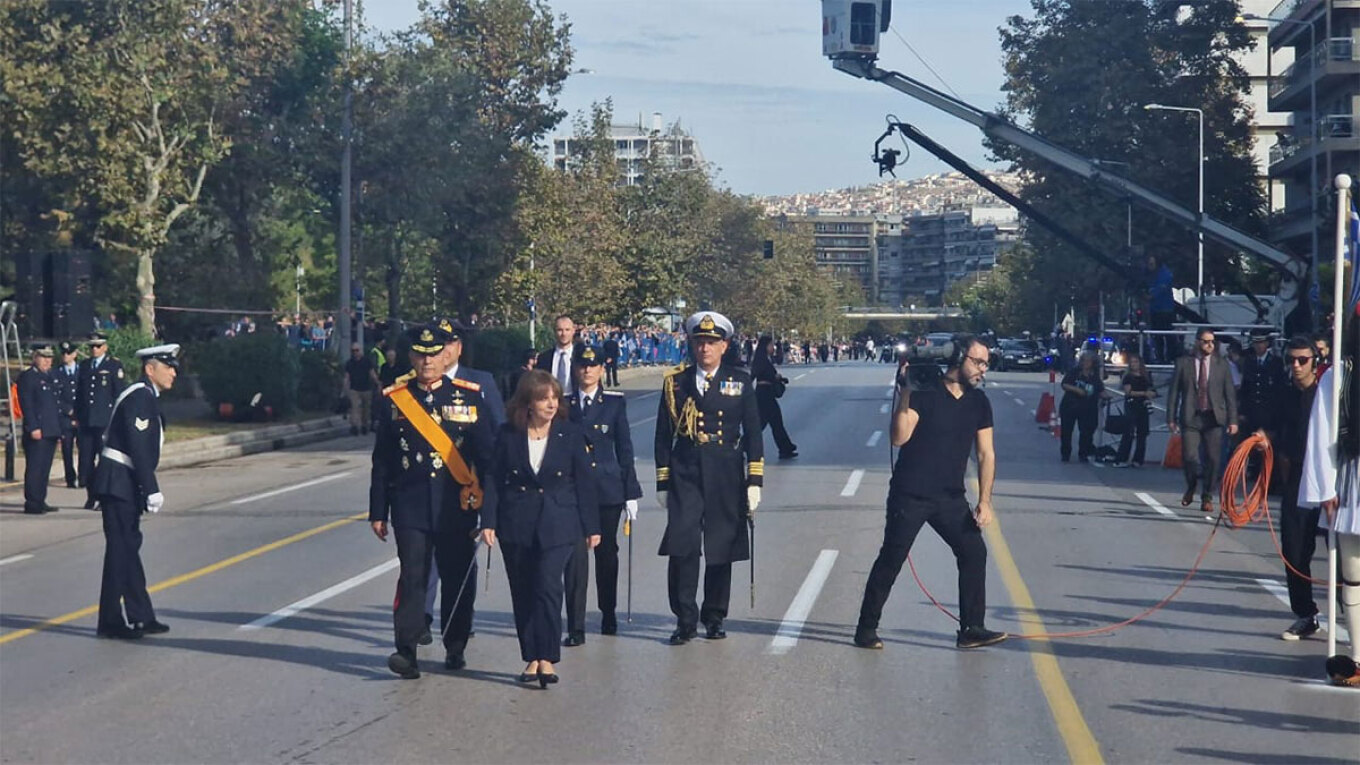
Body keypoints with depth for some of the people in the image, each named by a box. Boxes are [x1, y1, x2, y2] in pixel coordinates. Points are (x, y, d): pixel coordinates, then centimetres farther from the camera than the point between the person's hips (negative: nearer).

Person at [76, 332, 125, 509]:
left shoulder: (114, 365, 1)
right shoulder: (84, 366, 15)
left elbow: (119, 393, -2)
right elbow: (78, 392, 18)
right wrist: (77, 417, 12)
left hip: (105, 421, -4)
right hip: (86, 420, 5)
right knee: (85, 459, 3)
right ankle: (91, 497, 14)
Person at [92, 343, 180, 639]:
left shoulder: (146, 397, 16)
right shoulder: (139, 397, -16)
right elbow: (138, 449, -22)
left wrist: (147, 489, 17)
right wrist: (152, 490, -23)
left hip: (123, 485, 10)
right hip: (118, 484, -10)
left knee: (129, 547, 13)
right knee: (121, 549, -6)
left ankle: (141, 617, 20)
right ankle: (110, 622, 0)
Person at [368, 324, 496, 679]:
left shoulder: (469, 397, 3)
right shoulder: (393, 399, 5)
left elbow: (487, 455, 3)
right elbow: (381, 461, 7)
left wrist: (490, 505, -2)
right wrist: (378, 512, 5)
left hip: (457, 505, 1)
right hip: (410, 506, -1)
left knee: (459, 577, 7)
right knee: (412, 575, -9)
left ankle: (456, 648, 22)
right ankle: (406, 650, -11)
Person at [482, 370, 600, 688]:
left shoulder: (570, 433, 0)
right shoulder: (508, 434, 2)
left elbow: (584, 482, 3)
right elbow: (495, 480, 5)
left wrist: (591, 526, 2)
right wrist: (488, 521, -3)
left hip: (557, 523, -2)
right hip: (516, 525, 2)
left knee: (547, 586, -13)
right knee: (522, 592, 6)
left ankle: (547, 657, -6)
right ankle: (532, 658, 17)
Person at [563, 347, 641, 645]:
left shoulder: (615, 403, 6)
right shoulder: (564, 404, 6)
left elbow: (625, 448, 6)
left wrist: (631, 492, 2)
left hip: (608, 488, 1)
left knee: (607, 552, 10)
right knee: (575, 555, -9)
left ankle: (608, 614, 29)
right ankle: (576, 627, -9)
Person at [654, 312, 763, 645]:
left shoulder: (740, 381, 6)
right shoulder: (675, 382, 6)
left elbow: (753, 433, 4)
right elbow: (663, 435, 9)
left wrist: (754, 481, -2)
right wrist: (663, 482, 5)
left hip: (726, 476, 0)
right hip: (685, 474, 0)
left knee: (722, 548, 5)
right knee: (681, 546, -10)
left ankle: (714, 618, 20)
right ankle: (685, 620, -3)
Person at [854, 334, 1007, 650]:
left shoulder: (979, 402, 6)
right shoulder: (924, 393, -12)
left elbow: (986, 453, 7)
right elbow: (899, 437, -21)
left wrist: (985, 501, -1)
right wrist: (905, 393, -29)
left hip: (951, 498, 5)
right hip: (910, 495, -5)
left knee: (974, 551, -5)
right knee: (891, 560, -2)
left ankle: (971, 630, 2)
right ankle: (866, 628, 9)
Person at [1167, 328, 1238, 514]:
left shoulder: (1221, 364, 8)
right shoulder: (1183, 363, 5)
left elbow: (1230, 394, 7)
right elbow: (1174, 392, 6)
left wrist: (1233, 420, 0)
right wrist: (1171, 418, 0)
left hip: (1214, 418, 1)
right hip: (1190, 417, -1)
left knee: (1212, 459, -2)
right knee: (1189, 456, -10)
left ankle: (1207, 498, 13)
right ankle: (1191, 488, 20)